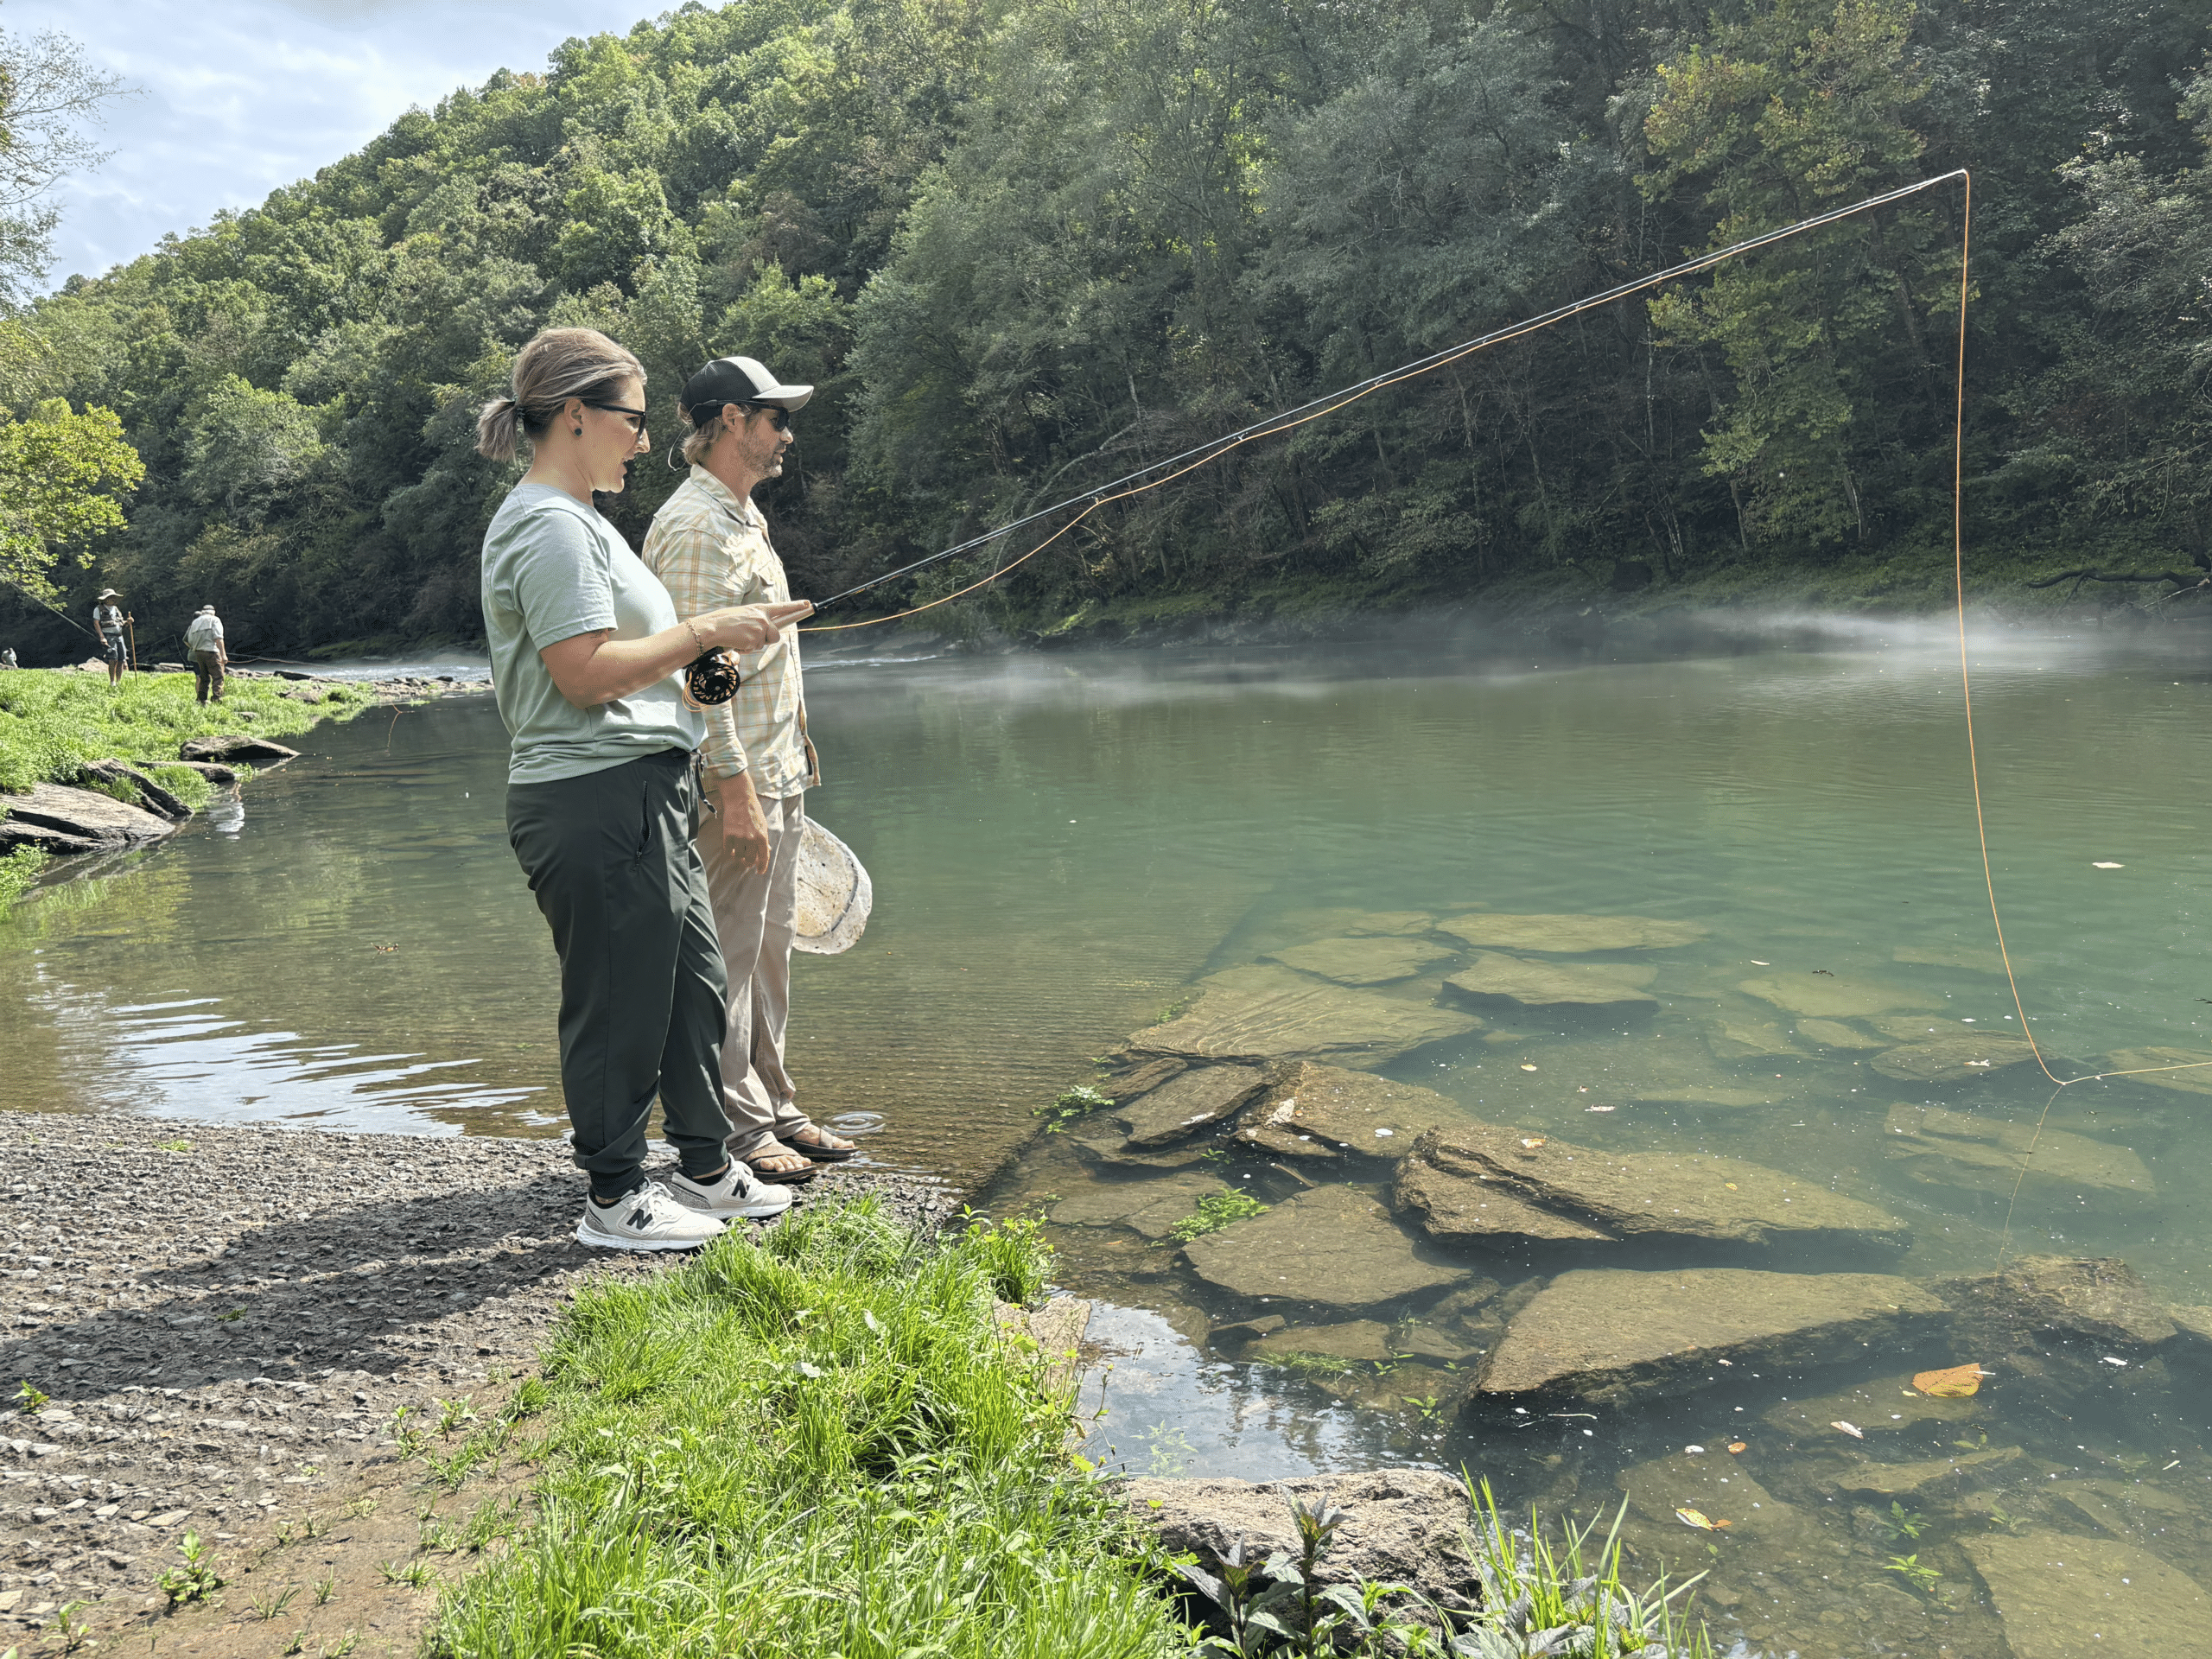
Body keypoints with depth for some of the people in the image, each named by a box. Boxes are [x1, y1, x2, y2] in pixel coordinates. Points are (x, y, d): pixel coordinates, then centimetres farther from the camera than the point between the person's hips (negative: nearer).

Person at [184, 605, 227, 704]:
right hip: (211, 651, -6)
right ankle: (217, 699, -19)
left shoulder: (195, 622, 20)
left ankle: (203, 699, 11)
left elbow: (189, 641, 17)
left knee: (204, 678, 14)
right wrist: (223, 654, -14)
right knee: (218, 677, -7)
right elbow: (218, 638, -11)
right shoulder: (214, 620, 2)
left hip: (197, 653, 6)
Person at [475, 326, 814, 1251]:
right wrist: (705, 632, -14)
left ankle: (707, 1171, 29)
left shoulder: (574, 519, 19)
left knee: (692, 977, 16)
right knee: (620, 1001, 0)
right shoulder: (548, 527, -14)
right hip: (596, 802, -11)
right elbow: (586, 674, -21)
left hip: (642, 795, 11)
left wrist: (697, 653, 14)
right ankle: (615, 1201, 15)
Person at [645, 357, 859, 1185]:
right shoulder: (694, 527, -15)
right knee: (726, 956, -2)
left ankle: (774, 1110, 25)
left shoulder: (744, 515, 18)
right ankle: (733, 1131, 8)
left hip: (776, 775, 10)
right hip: (732, 781, -10)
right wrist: (734, 791, -24)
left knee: (768, 946, 15)